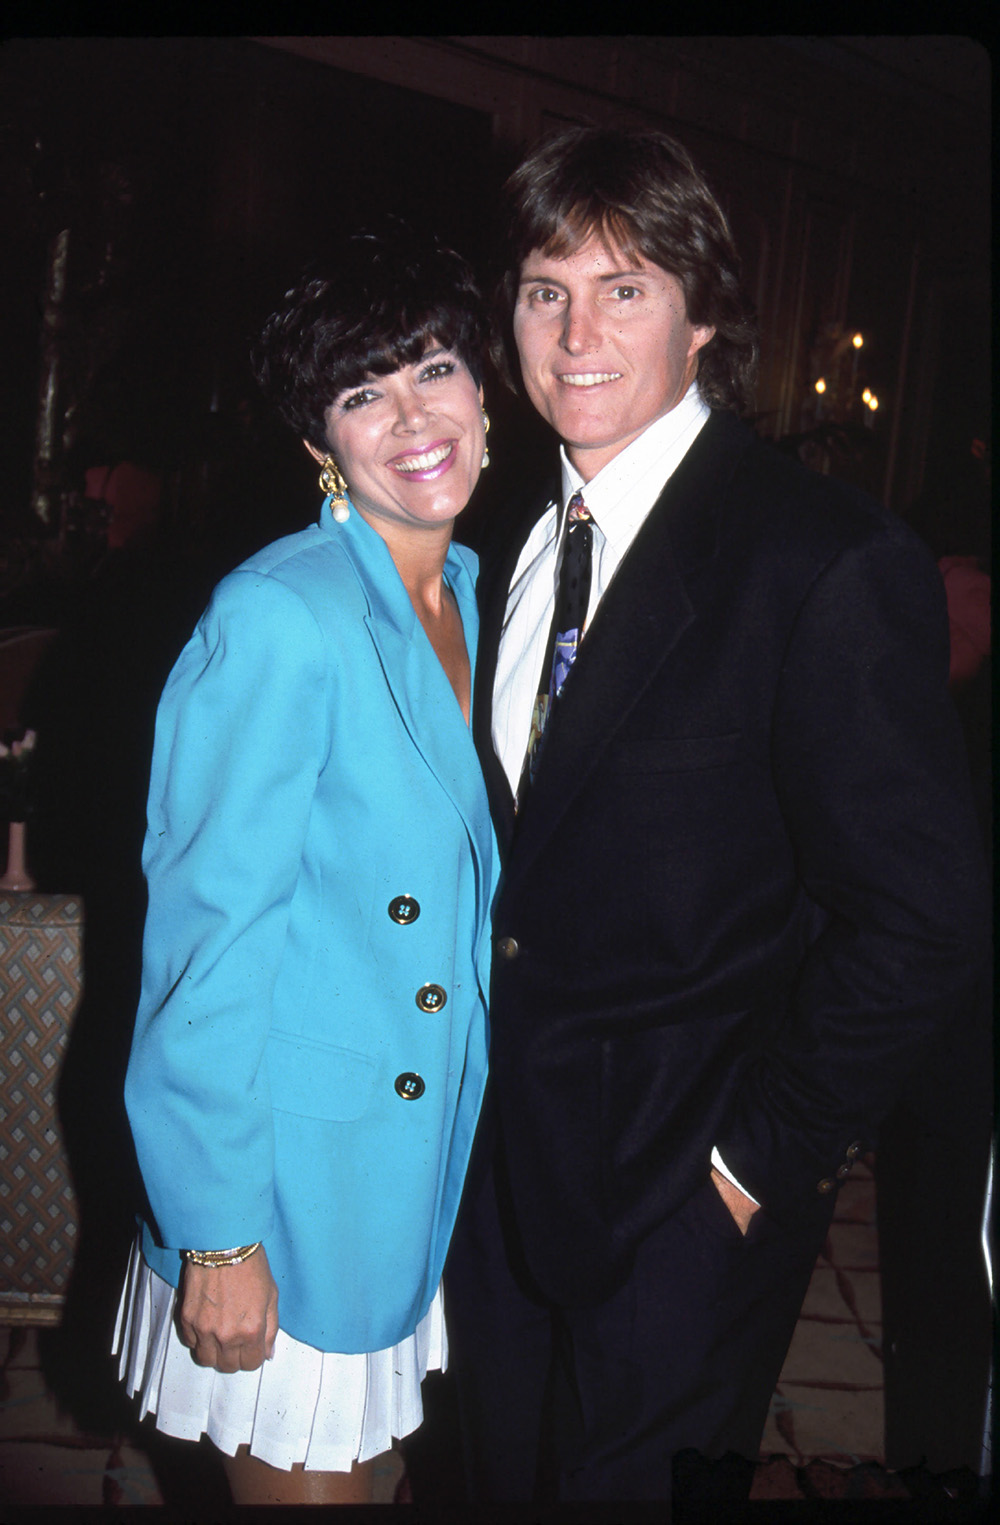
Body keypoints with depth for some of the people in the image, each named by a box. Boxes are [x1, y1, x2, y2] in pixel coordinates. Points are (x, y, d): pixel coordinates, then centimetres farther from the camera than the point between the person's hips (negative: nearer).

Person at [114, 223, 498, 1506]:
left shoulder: (472, 594, 4)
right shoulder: (278, 618, -21)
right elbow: (208, 931, -20)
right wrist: (218, 1232, -18)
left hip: (420, 1154, 7)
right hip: (292, 1154, -7)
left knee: (358, 1454, 25)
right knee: (298, 1477, 13)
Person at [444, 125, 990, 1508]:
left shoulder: (834, 562, -18)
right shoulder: (517, 545, 4)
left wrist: (767, 1153, -13)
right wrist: (475, 1090, 6)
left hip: (691, 1198, -6)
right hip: (501, 1164, 7)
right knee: (508, 1476, 24)